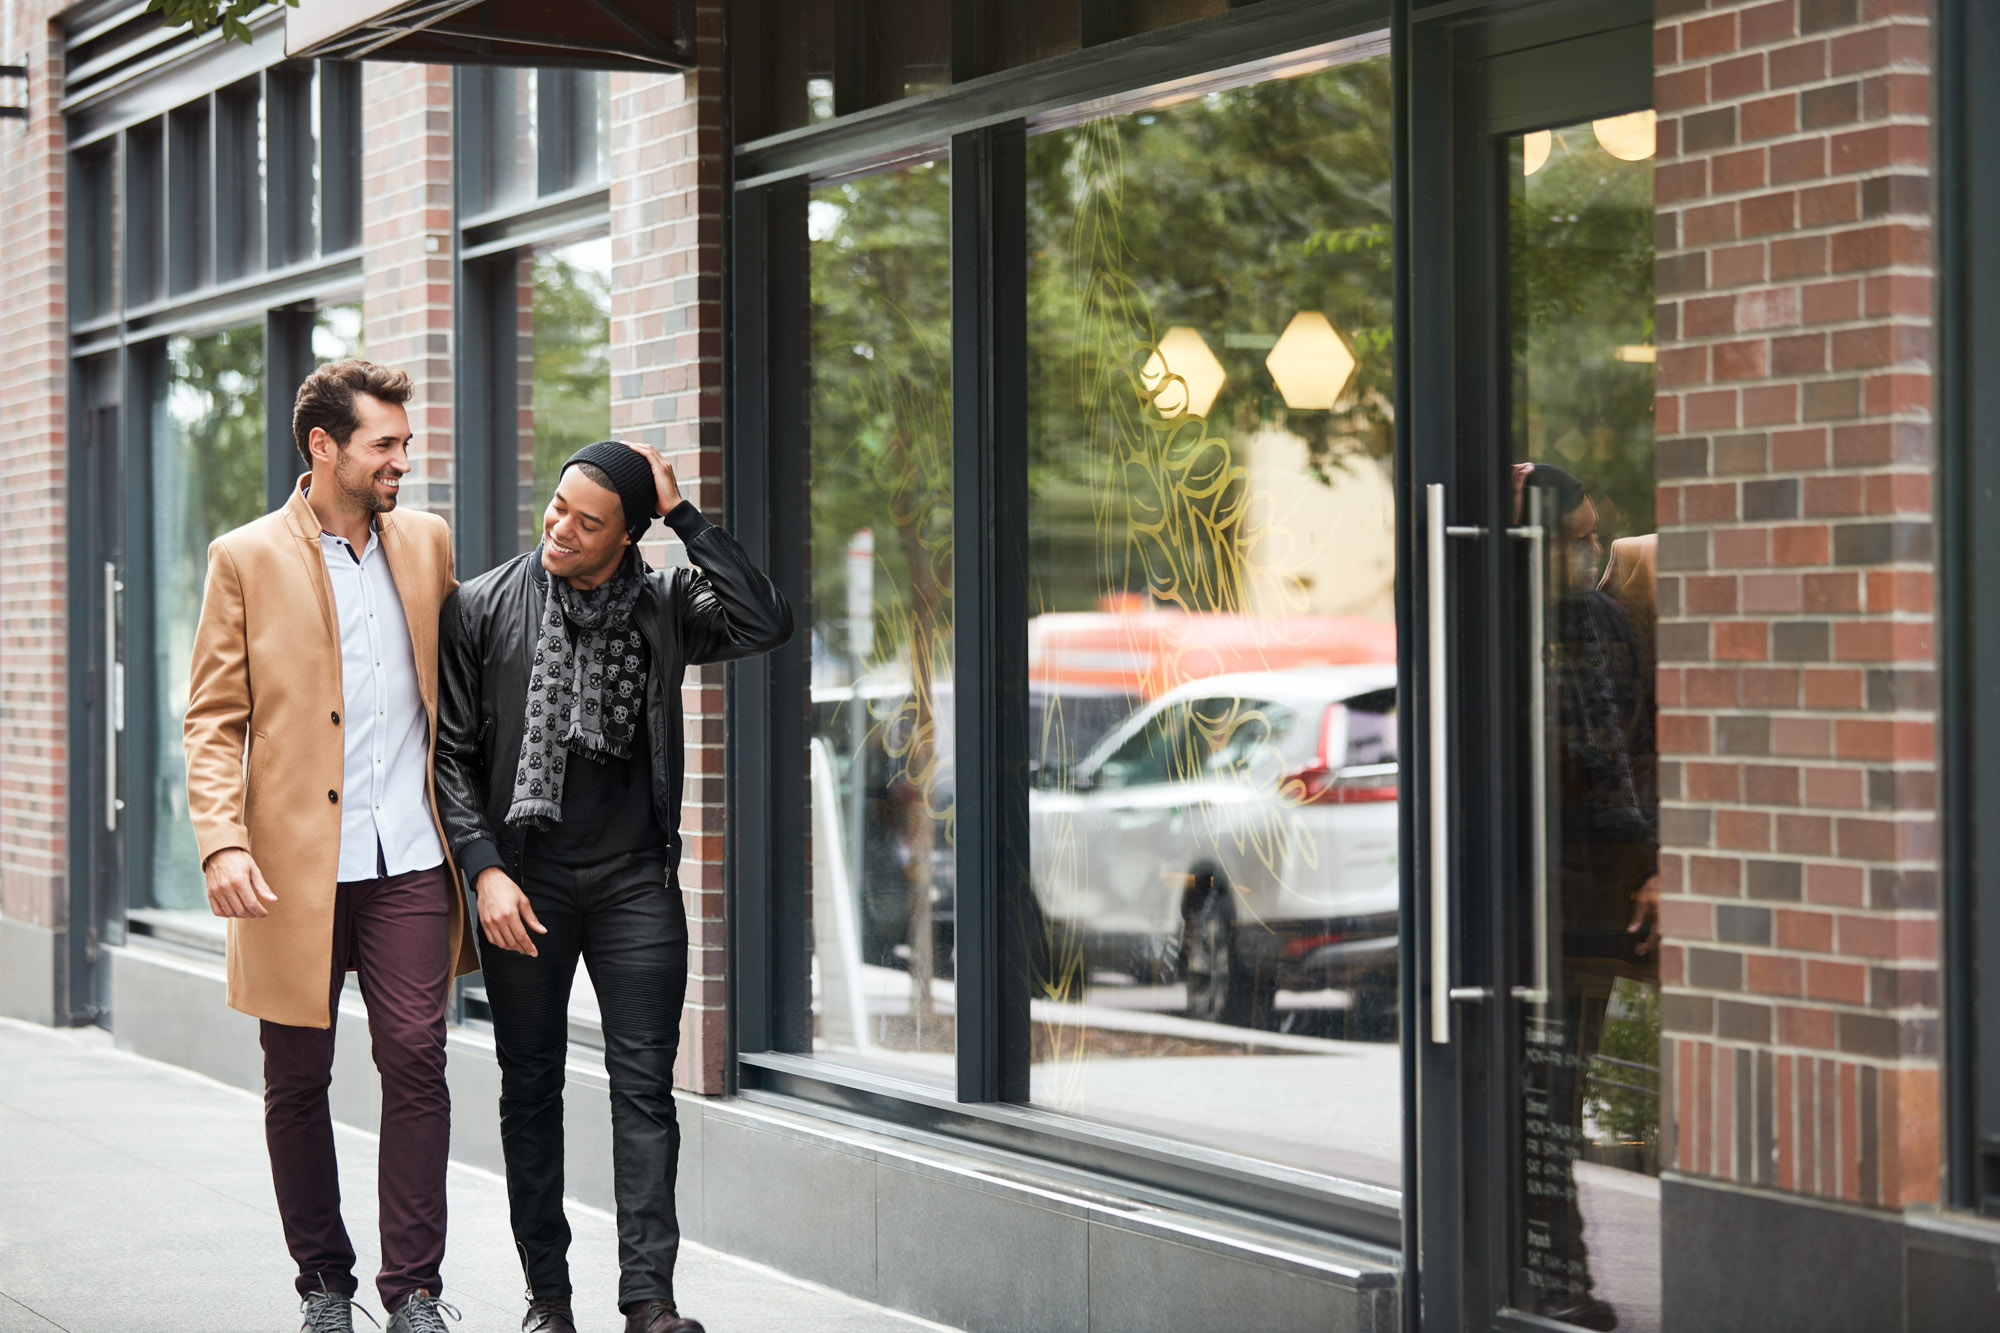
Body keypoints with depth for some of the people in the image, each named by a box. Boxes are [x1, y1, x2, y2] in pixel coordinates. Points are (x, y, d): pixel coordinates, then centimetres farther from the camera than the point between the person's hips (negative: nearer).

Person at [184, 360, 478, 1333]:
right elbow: (213, 719, -1)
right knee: (297, 1080, 5)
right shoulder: (246, 559, 1)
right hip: (294, 861, -2)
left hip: (409, 859, 2)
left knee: (416, 1061, -5)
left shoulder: (426, 544, 11)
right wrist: (222, 841, -14)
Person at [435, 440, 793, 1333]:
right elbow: (449, 750, 0)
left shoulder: (662, 608, 2)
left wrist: (683, 517, -13)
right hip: (524, 883, 0)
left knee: (645, 1086, -4)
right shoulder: (485, 608, -1)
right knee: (530, 1087, 5)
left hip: (635, 881, 0)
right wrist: (483, 868, -10)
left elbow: (766, 623, -15)